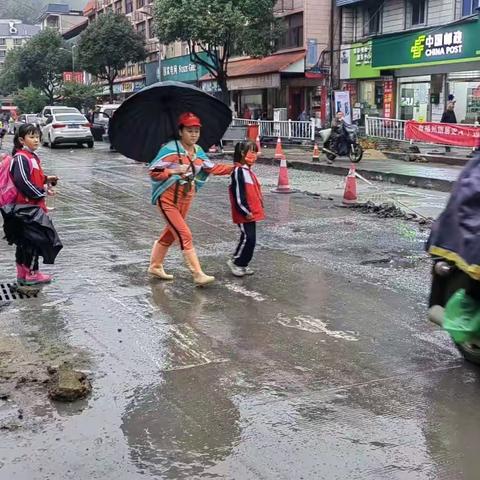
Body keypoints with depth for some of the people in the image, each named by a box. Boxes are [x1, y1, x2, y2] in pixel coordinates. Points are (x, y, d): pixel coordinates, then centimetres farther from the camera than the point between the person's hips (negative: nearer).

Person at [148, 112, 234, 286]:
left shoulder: (198, 151, 6)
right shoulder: (170, 149, -16)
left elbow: (212, 168, 13)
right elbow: (154, 172, -19)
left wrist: (234, 167, 9)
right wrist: (175, 171, -31)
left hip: (186, 199, 7)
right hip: (168, 199, -7)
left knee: (171, 233, 18)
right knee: (185, 235, -12)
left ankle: (155, 266, 35)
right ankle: (198, 275, -12)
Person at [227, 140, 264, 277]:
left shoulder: (248, 171, 16)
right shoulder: (238, 171, -15)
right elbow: (238, 193, -19)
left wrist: (259, 207, 19)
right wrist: (245, 211, -19)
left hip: (252, 212, 10)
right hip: (244, 214, -10)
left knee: (251, 238, 11)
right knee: (247, 238, -10)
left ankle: (243, 264, 20)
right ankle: (235, 262, 5)